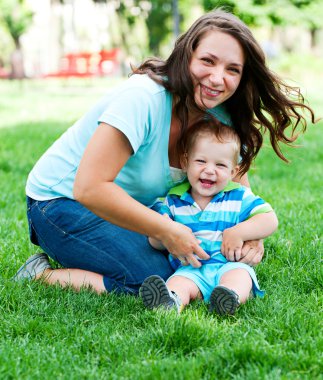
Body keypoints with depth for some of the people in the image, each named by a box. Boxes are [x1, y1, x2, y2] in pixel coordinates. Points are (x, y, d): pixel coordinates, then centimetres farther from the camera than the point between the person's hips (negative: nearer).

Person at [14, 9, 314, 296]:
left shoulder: (220, 118, -6)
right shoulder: (143, 98, -31)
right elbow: (89, 187, -35)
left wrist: (250, 234, -16)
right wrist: (166, 231, -31)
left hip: (125, 207, 8)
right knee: (159, 279, -21)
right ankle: (41, 276, -6)